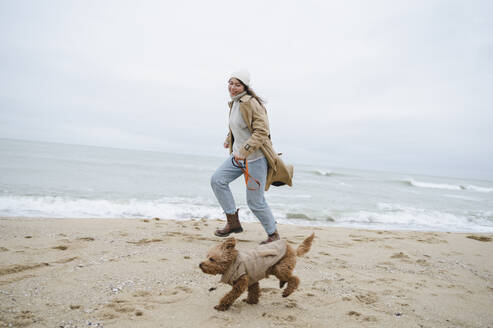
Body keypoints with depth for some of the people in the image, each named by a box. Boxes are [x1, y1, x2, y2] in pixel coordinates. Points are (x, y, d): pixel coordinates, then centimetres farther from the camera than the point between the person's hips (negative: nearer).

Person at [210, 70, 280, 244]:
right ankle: (233, 222, 7)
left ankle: (273, 234, 20)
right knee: (217, 180, -4)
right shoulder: (234, 103, 10)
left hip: (256, 158, -9)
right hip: (238, 156, 9)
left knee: (255, 202, -3)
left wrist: (244, 150, -30)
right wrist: (229, 139, 33)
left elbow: (262, 131, -25)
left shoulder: (250, 103, -18)